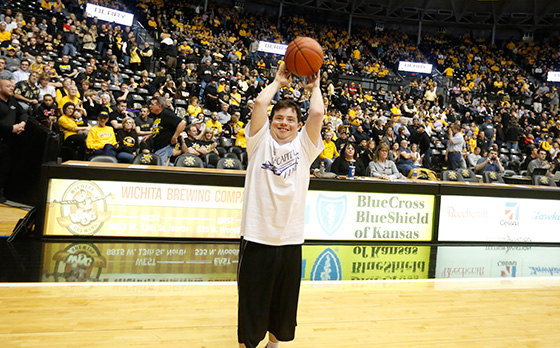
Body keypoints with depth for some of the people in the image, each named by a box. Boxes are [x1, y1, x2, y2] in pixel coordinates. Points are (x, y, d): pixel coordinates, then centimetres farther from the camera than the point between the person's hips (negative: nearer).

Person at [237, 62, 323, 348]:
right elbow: (260, 103, -6)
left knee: (284, 302, 17)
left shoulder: (304, 145, 8)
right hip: (256, 236, -2)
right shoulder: (261, 141, 4)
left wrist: (314, 86, 11)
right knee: (251, 302, 9)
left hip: (291, 239, 2)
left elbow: (317, 113, -4)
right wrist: (278, 81, 9)